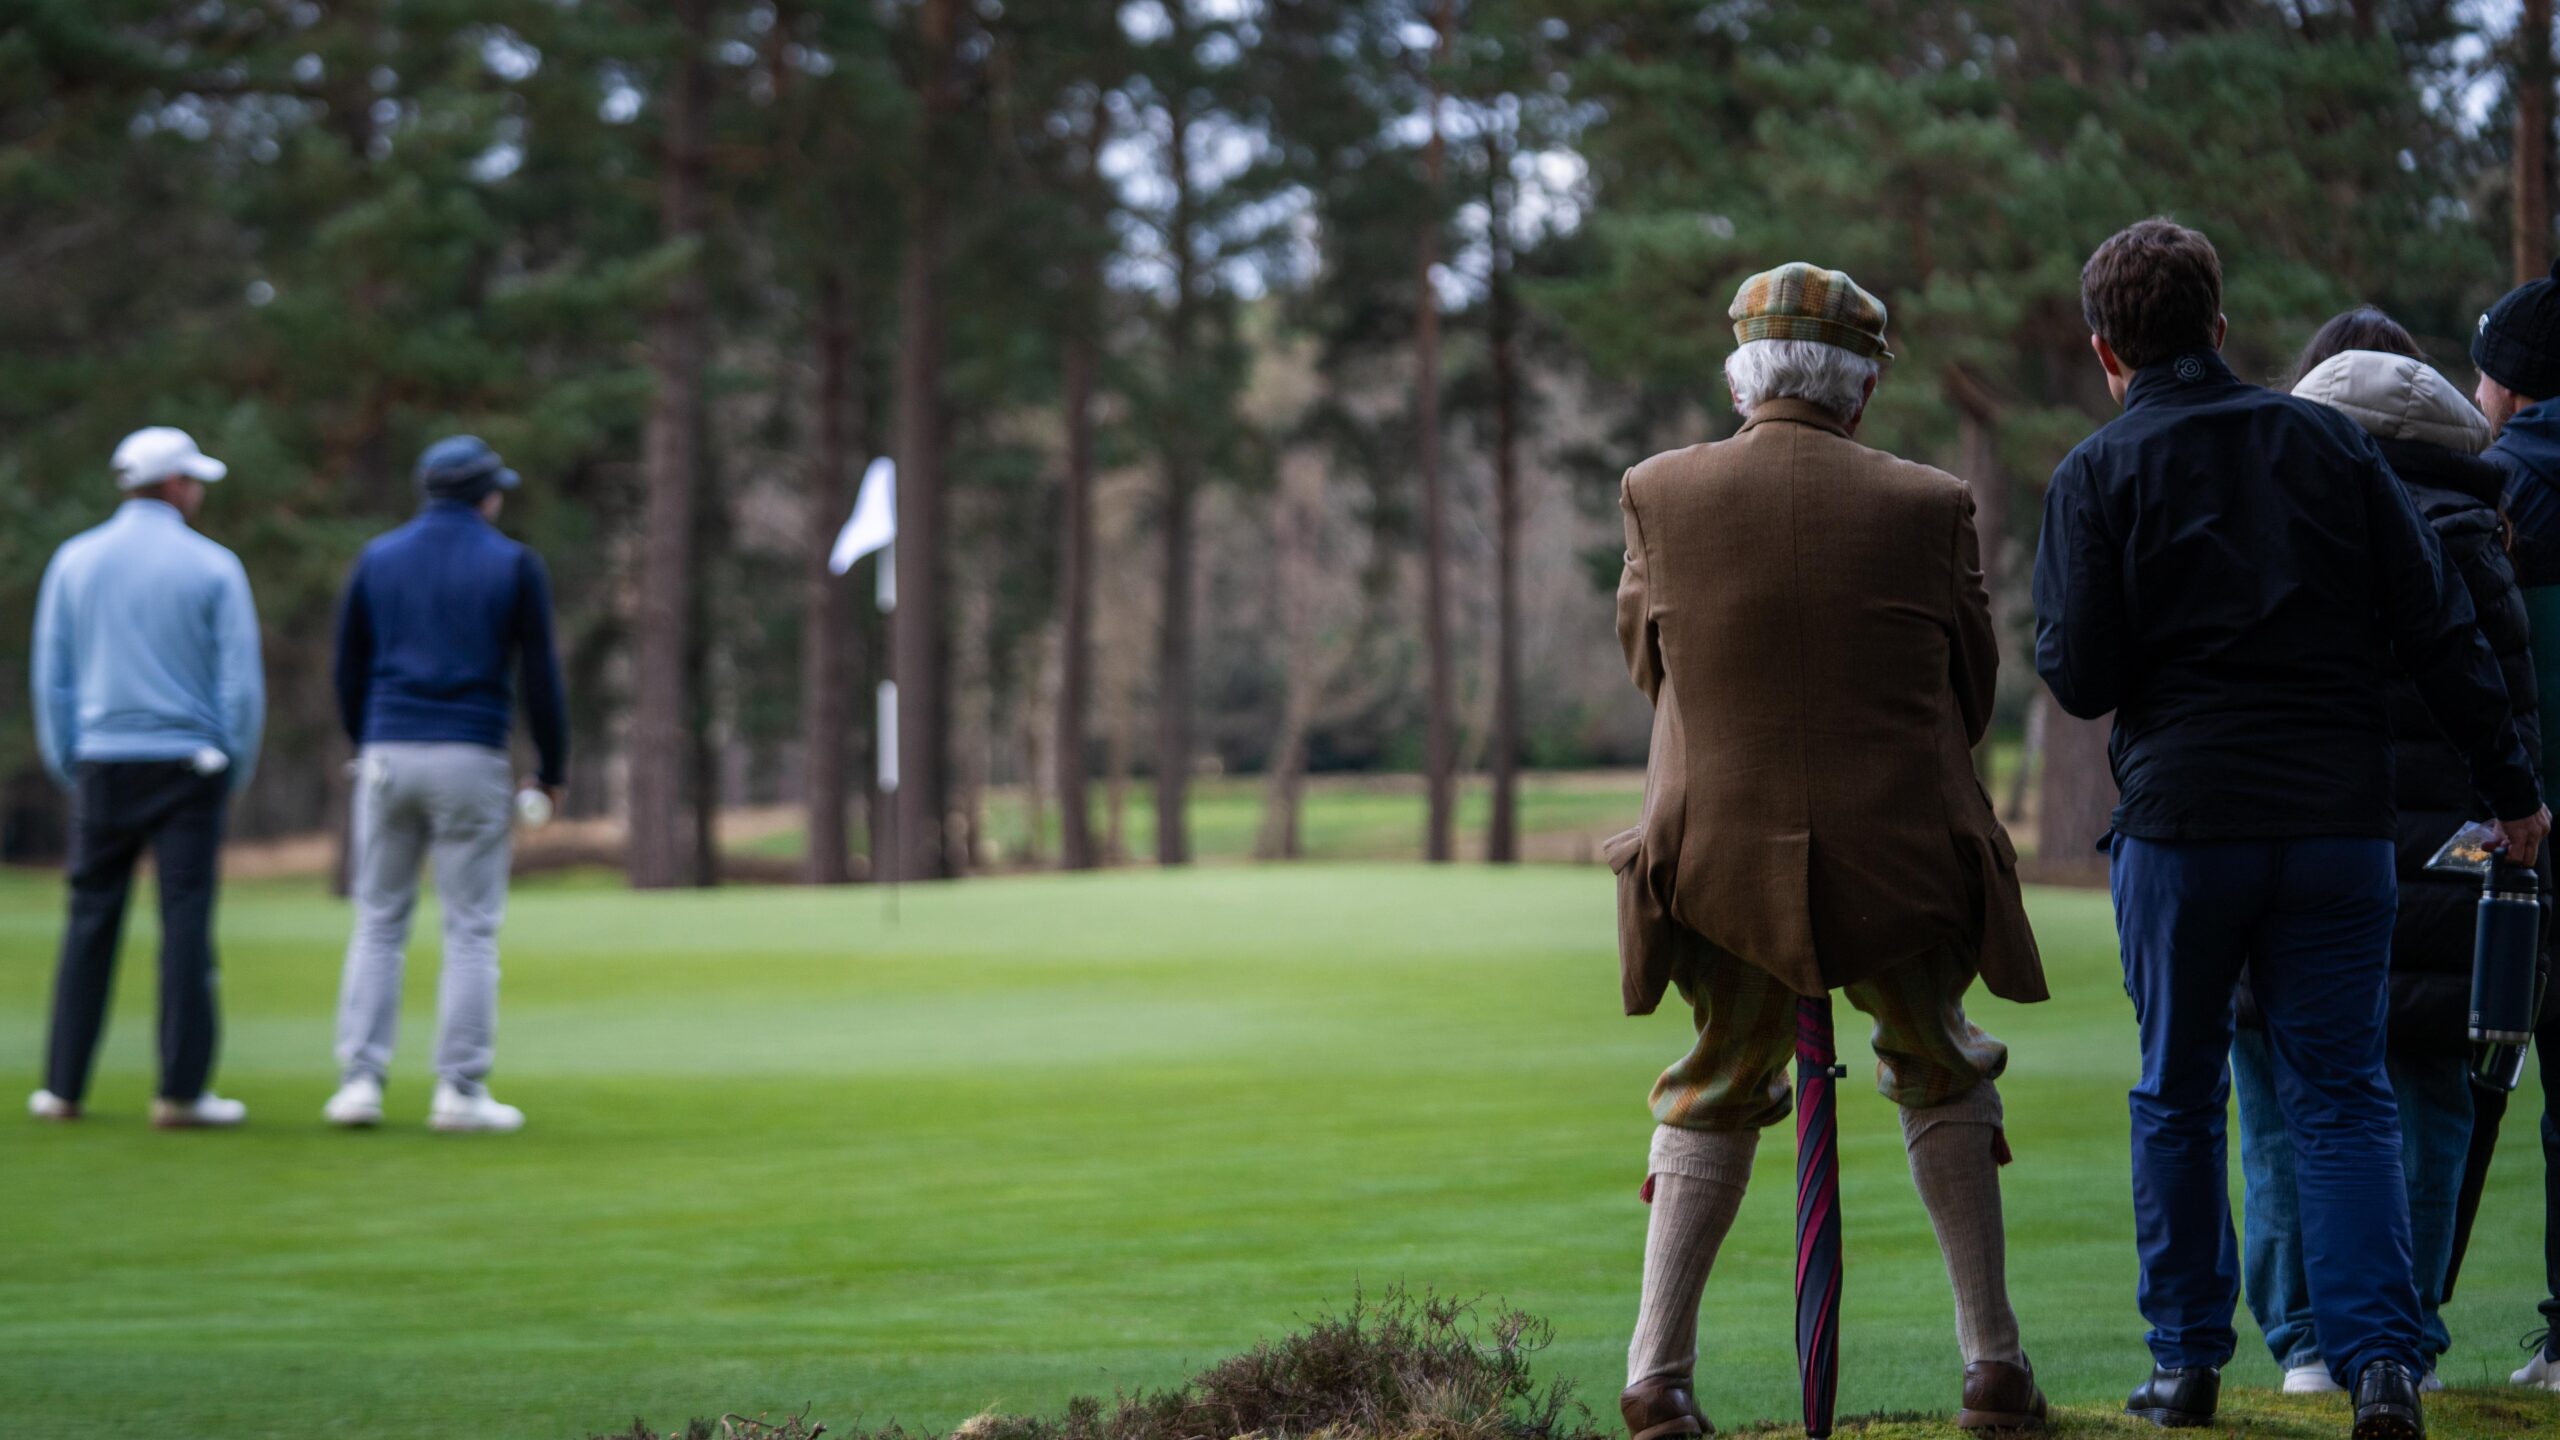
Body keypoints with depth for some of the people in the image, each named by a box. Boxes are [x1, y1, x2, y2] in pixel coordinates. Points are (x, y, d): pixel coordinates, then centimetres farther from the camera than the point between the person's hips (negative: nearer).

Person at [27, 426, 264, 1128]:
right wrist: (235, 772, 6)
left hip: (101, 767, 3)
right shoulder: (213, 567, -3)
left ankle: (63, 1087, 8)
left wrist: (67, 769, 14)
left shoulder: (74, 561, 5)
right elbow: (241, 683, -5)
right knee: (186, 924, -2)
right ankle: (181, 1091, -3)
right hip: (187, 763, -3)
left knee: (90, 923, 7)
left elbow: (51, 677, 6)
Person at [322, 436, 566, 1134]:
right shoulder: (515, 566, 0)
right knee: (471, 931, 2)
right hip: (470, 761, -3)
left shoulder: (378, 559, 9)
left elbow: (348, 670, 12)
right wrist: (552, 769, 7)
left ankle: (360, 1080, 2)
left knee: (378, 925, 8)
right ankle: (460, 1090, 0)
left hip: (387, 756, 3)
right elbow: (540, 676, -3)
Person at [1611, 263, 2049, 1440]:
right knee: (1942, 1087, 22)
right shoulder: (1930, 505, -5)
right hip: (1906, 860, 0)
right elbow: (1972, 691, 6)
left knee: (1711, 1105, 19)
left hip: (1723, 864, 1)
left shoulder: (1661, 494, -3)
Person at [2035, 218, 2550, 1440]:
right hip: (2341, 821, 2)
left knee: (2178, 1097, 12)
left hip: (2181, 822, -2)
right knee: (2342, 1094, 4)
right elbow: (2439, 628, 2)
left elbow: (2080, 678, -7)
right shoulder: (2330, 443, 6)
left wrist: (2057, 643, 15)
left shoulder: (2097, 475, -2)